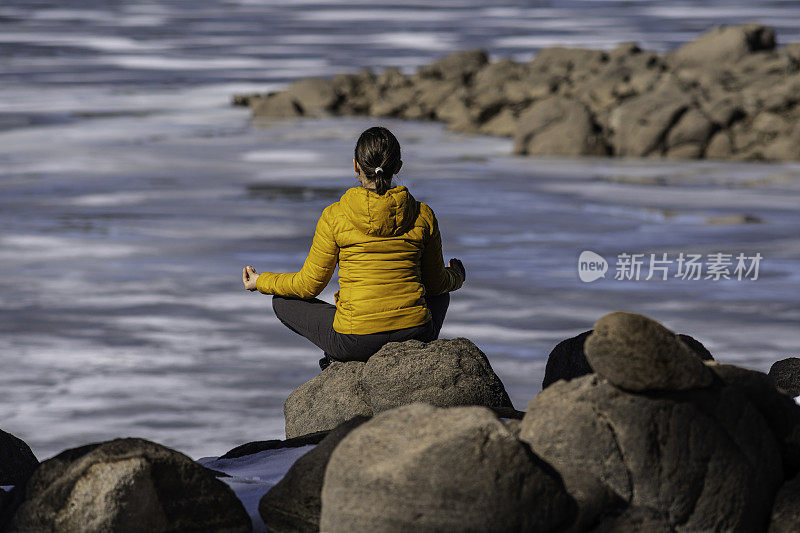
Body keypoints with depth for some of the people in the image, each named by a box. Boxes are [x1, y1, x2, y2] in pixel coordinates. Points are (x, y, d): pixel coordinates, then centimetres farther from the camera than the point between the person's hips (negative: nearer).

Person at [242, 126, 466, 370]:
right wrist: (456, 276, 35)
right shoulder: (423, 215, -2)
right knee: (440, 296, 37)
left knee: (282, 301, 22)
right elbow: (437, 283, 11)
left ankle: (339, 358, 11)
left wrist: (260, 282, 18)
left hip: (355, 341, -2)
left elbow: (309, 285, 0)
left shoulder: (335, 216, -8)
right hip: (415, 334, 2)